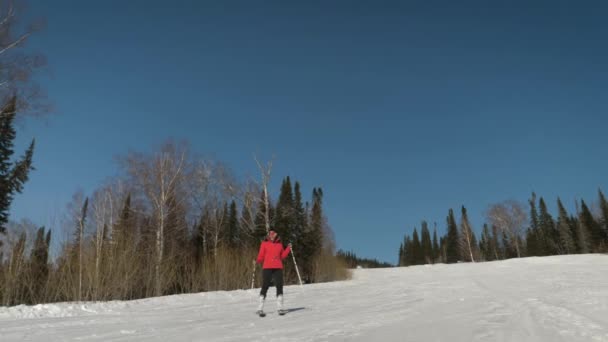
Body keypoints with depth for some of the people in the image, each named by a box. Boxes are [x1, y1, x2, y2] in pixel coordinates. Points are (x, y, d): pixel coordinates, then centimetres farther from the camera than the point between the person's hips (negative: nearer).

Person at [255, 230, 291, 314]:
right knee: (265, 287, -4)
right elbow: (261, 256, 5)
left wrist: (288, 248, 6)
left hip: (278, 268, 3)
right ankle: (260, 309, 3)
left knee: (279, 287, 0)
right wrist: (258, 261, -9)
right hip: (267, 268, -3)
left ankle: (280, 308, 10)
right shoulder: (264, 243, 5)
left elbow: (282, 256, 16)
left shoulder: (280, 244, 14)